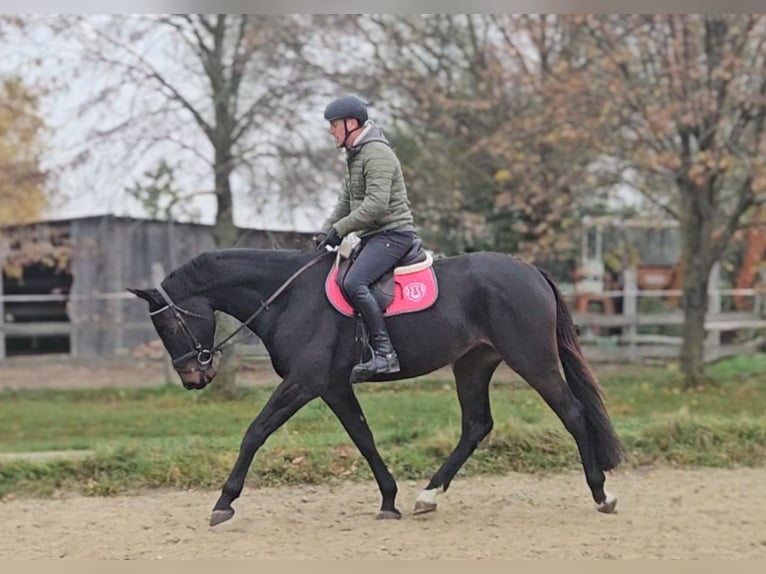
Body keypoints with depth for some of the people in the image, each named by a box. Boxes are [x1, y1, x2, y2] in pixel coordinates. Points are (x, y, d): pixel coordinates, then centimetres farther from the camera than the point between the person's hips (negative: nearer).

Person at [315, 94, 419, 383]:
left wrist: (339, 229, -19)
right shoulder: (355, 155, 19)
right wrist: (325, 232, 12)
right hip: (372, 236, 11)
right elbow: (346, 201, 25)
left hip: (393, 233, -11)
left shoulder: (377, 153, -15)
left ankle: (385, 352, -29)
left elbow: (377, 204, -24)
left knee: (353, 283, -29)